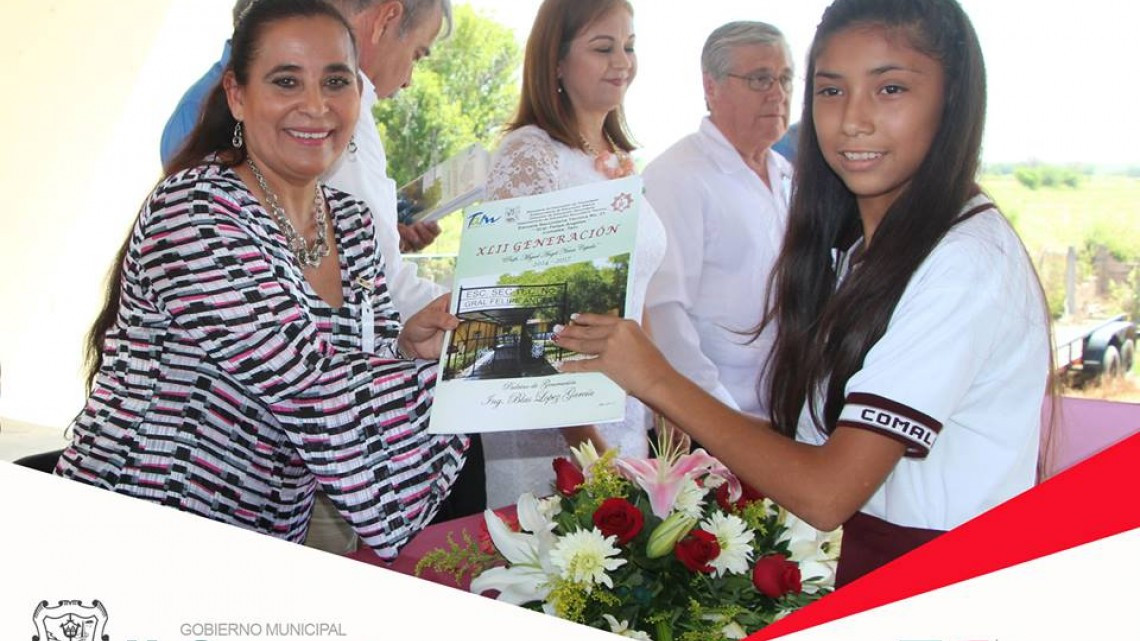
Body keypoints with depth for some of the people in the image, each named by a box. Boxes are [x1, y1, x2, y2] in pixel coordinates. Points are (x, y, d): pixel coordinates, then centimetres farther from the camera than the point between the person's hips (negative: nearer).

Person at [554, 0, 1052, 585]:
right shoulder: (851, 249, 10)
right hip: (862, 562, 7)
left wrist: (658, 382, -15)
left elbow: (826, 494, -21)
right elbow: (818, 440, 6)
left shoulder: (968, 262, -17)